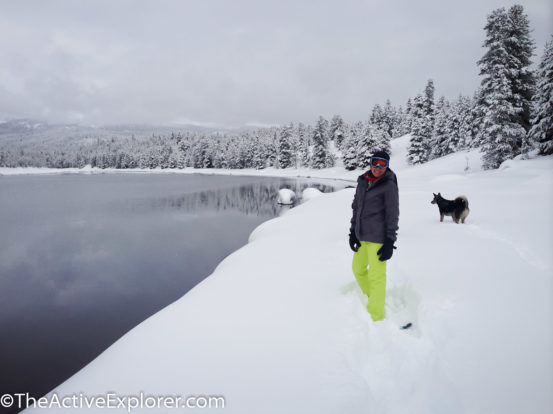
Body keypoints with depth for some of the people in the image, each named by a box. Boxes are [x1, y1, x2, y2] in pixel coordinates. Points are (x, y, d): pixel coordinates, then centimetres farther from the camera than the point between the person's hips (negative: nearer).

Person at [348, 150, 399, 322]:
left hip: (378, 237, -7)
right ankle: (372, 298, 41)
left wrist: (390, 243, -12)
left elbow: (393, 215, -9)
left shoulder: (389, 185, -8)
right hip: (363, 235, 8)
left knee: (376, 275, -4)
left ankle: (376, 318, 7)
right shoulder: (363, 181, 9)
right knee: (358, 269, 19)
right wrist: (353, 232, 12)